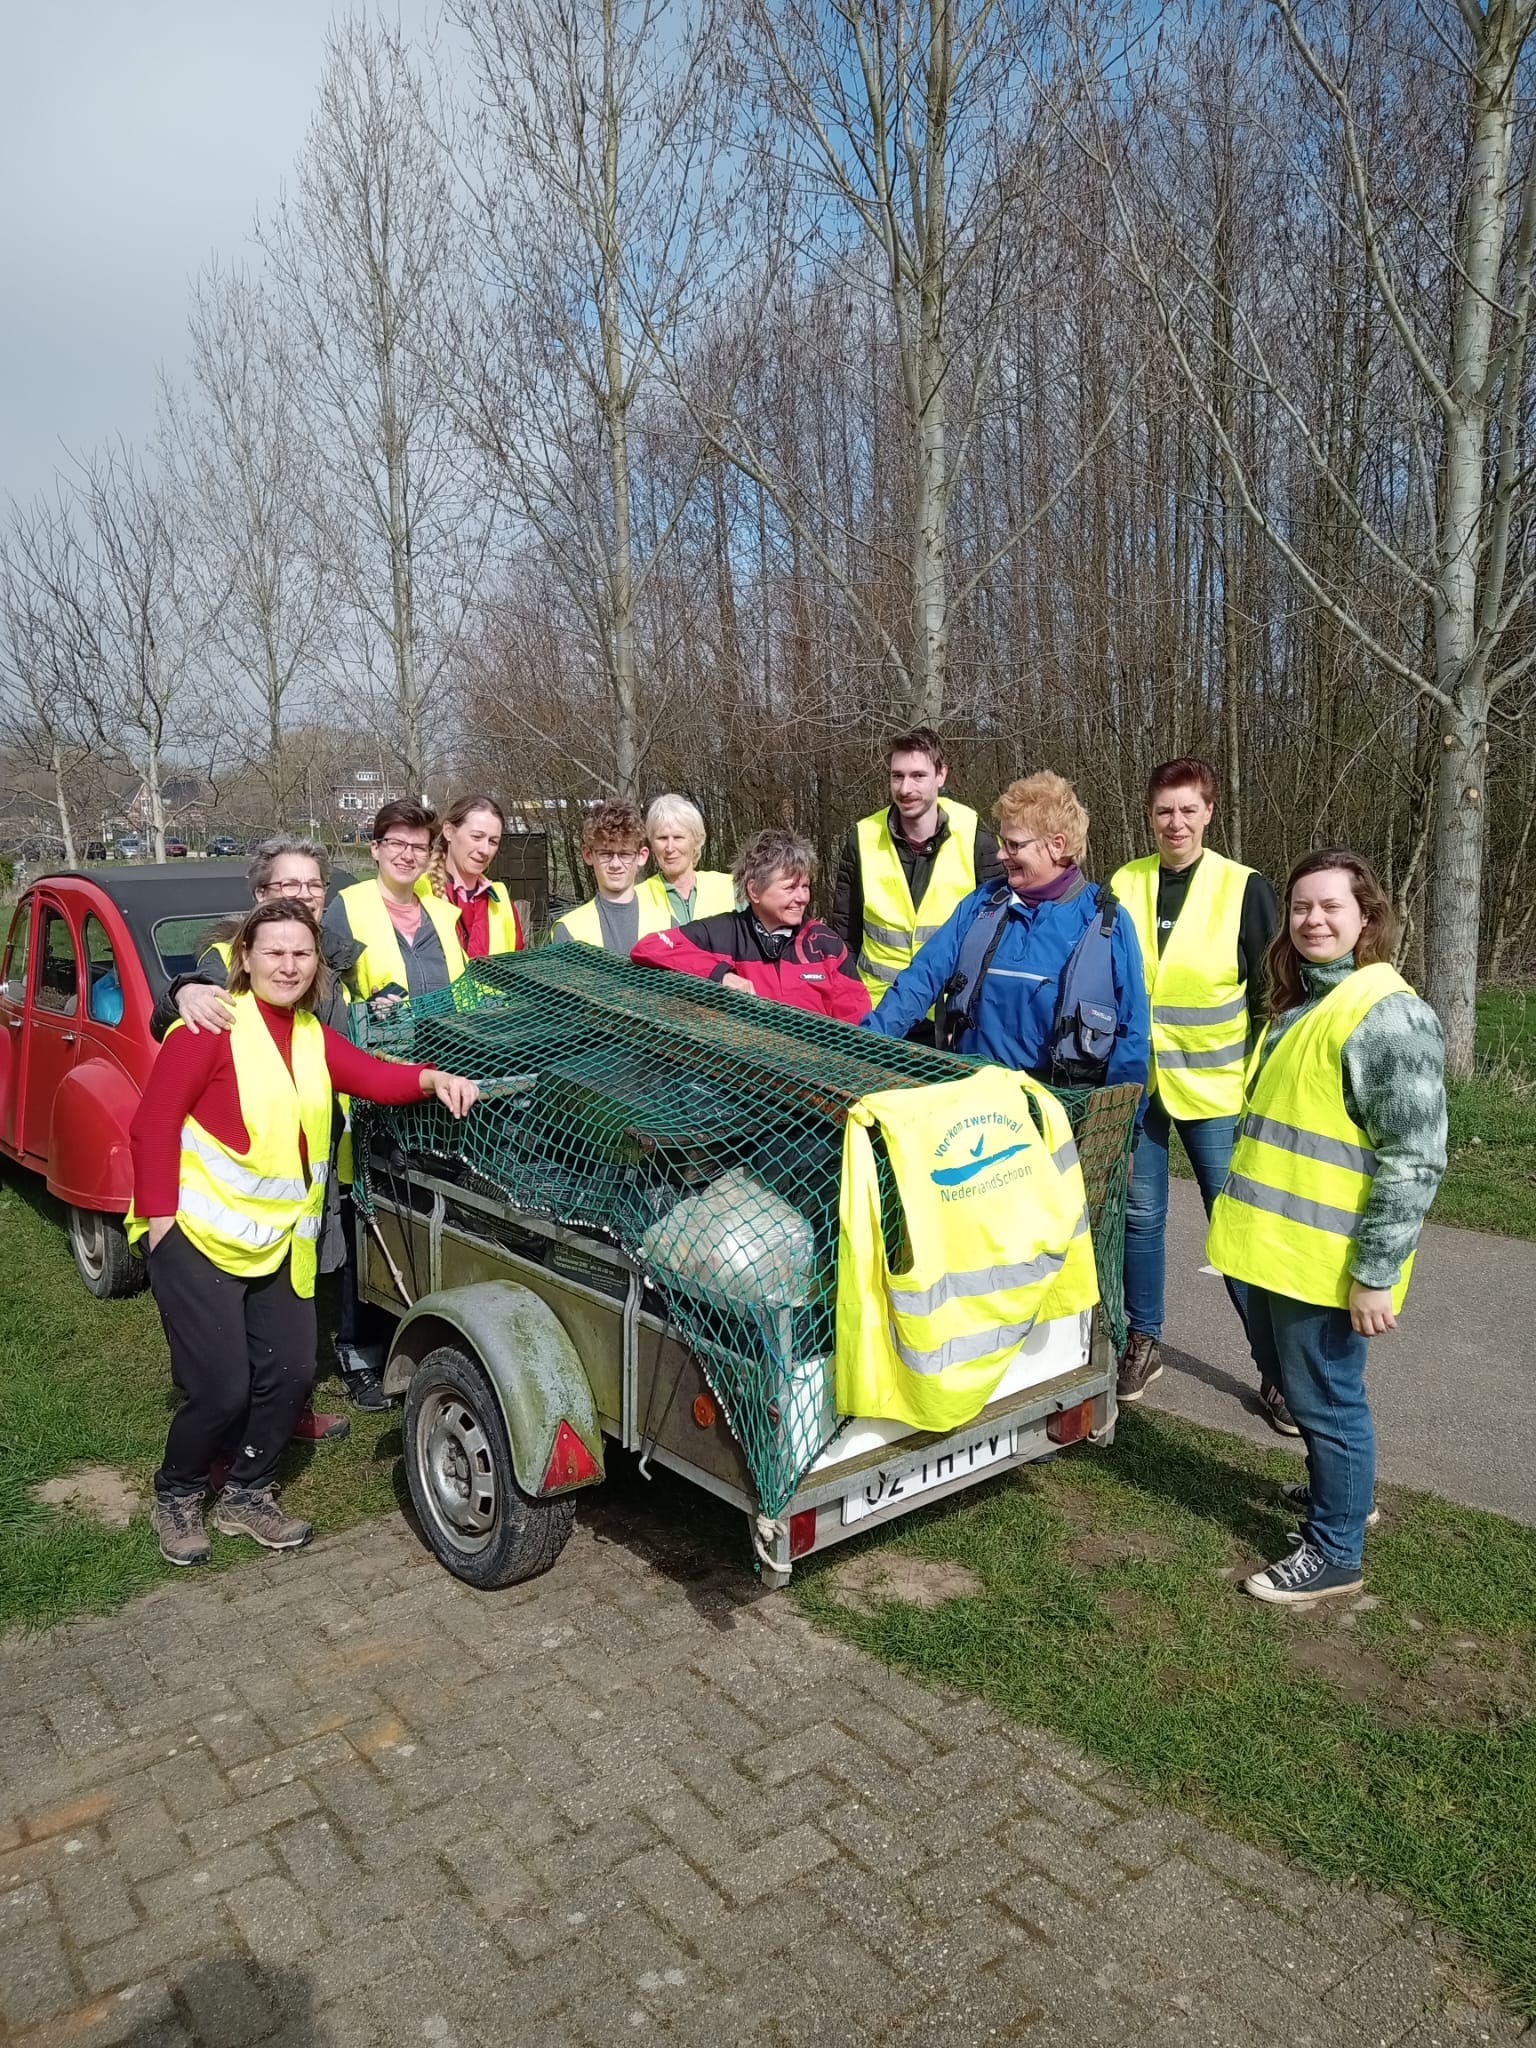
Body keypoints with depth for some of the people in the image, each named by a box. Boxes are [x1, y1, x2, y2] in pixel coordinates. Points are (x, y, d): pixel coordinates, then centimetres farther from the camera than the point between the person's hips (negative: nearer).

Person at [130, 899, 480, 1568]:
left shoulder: (312, 1034, 8)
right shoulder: (214, 1027, -13)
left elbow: (374, 1077, -4)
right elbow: (152, 1126, -14)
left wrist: (432, 1078, -23)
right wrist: (161, 1219, -17)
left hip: (280, 1242, 7)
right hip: (197, 1237, -6)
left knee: (289, 1373, 6)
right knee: (221, 1390, -4)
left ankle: (246, 1495, 29)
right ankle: (176, 1495, 25)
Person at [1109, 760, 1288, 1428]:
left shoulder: (1244, 888, -5)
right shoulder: (1123, 885, 3)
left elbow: (1270, 996, -2)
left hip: (1214, 1087, -2)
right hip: (1133, 1081, 3)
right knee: (1139, 1214, 10)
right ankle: (1143, 1340, 28)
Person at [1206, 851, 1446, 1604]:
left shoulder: (1388, 1016, -18)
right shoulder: (1299, 1001, 11)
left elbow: (1414, 1162, -20)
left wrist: (1376, 1272, -20)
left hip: (1327, 1260, -9)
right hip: (1275, 1244, 9)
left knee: (1324, 1397, 4)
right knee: (1288, 1377, 23)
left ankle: (1334, 1551, 21)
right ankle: (1340, 1491, 45)